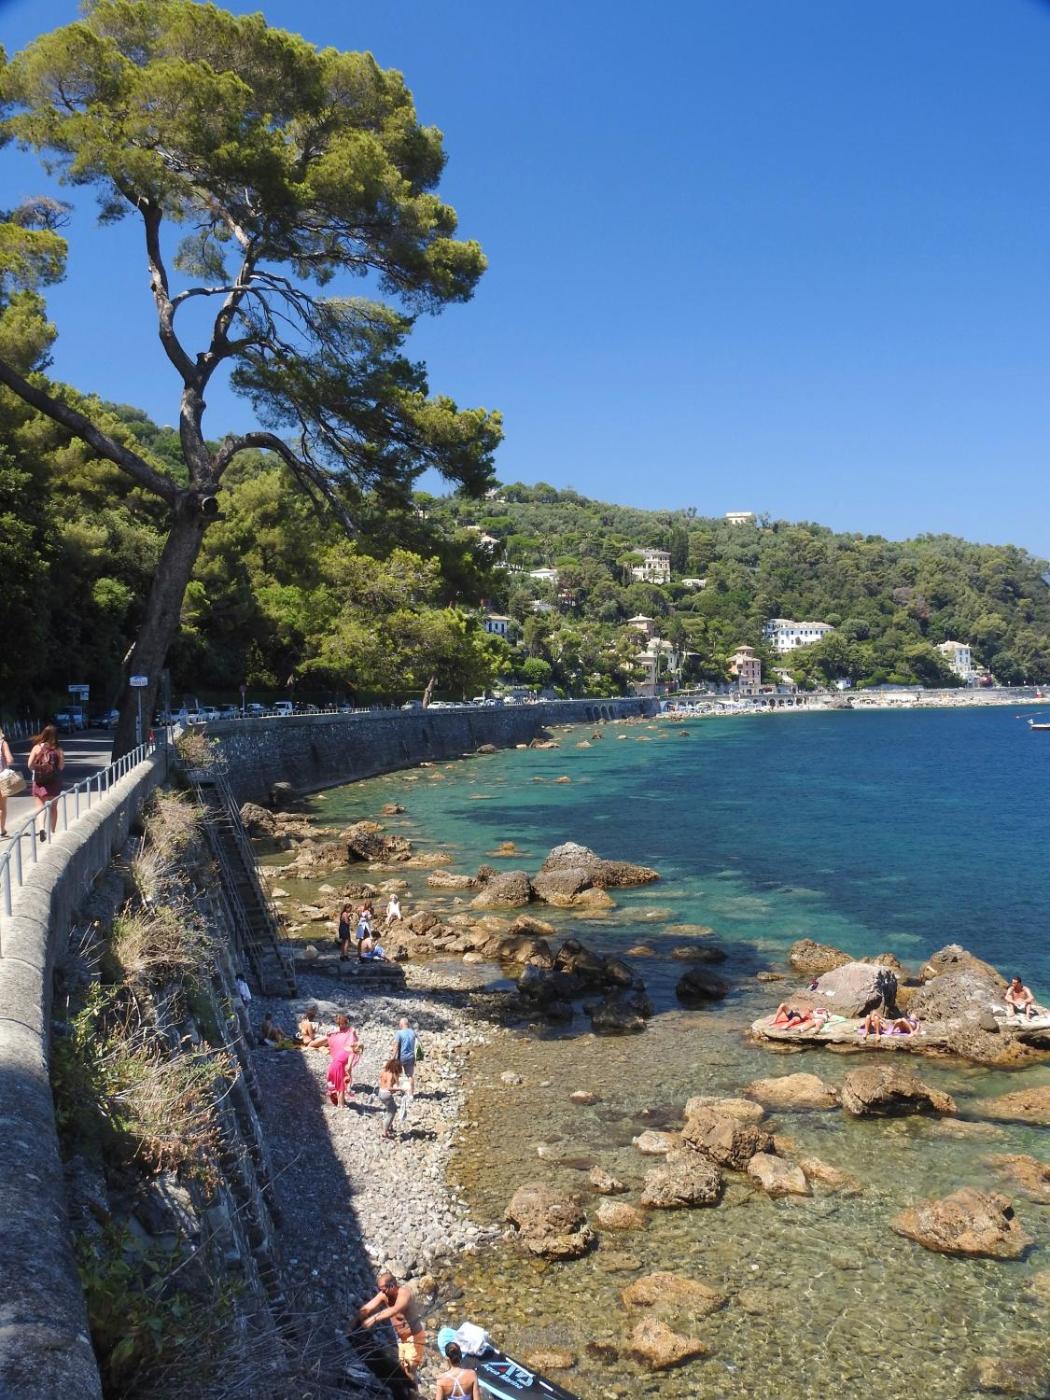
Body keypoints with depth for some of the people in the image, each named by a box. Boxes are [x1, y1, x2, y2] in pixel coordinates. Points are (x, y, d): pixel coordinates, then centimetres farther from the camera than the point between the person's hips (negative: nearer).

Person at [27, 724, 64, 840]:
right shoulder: (58, 750, -9)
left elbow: (30, 765, -8)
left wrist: (36, 770, 11)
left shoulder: (36, 747, -6)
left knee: (40, 805, 9)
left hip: (39, 781, 0)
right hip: (54, 781, 0)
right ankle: (52, 831, 20)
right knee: (53, 807, 14)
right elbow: (61, 766, -12)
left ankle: (42, 827, -14)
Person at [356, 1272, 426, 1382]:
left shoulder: (404, 1292, -26)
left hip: (414, 1338, -7)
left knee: (409, 1373, -11)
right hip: (401, 1339, 7)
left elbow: (395, 1310, -44)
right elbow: (366, 1309, -13)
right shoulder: (384, 1295, -6)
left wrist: (374, 1318, -53)